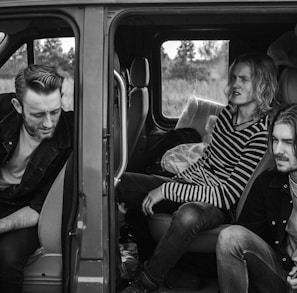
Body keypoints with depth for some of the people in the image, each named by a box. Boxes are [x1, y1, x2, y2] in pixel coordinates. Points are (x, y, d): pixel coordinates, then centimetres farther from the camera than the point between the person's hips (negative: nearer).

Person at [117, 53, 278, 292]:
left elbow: (229, 195, -23)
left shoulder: (264, 132, -19)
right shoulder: (229, 112, 4)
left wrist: (168, 190, -23)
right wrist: (176, 181, 10)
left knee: (188, 216, -44)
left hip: (220, 205, -8)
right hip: (192, 184, 8)